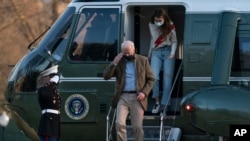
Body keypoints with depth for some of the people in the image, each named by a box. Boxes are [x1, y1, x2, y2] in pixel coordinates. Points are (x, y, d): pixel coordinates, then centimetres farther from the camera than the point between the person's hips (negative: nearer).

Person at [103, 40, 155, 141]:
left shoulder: (143, 61, 7)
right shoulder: (118, 62, 9)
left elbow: (151, 79, 8)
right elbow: (106, 76, 2)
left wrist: (144, 92, -7)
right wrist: (114, 63, -10)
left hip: (137, 98, -1)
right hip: (123, 97, 1)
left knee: (137, 127, -3)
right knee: (119, 123, -15)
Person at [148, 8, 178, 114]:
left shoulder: (170, 26, -5)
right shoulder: (151, 26, 4)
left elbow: (174, 41, 1)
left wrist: (172, 53, -13)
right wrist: (150, 54, 26)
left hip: (167, 52, -2)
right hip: (156, 53, 2)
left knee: (167, 79, -3)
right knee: (154, 77, -17)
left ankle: (164, 104, 2)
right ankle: (157, 102, -5)